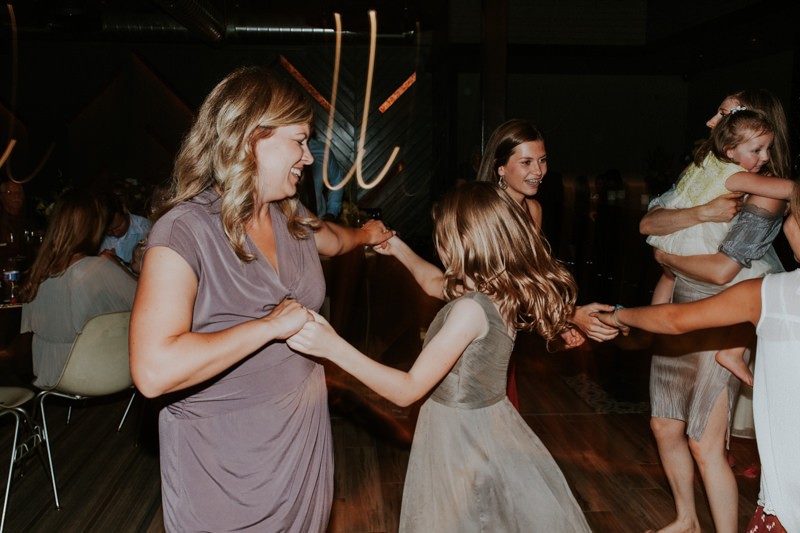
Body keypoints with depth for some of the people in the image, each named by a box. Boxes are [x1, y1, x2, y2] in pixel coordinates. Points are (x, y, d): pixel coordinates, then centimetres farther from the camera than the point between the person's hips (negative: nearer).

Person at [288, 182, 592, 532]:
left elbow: (408, 390, -27)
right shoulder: (503, 293, -2)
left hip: (461, 433, -8)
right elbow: (441, 284, 21)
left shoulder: (472, 309, -28)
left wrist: (333, 347, -33)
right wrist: (399, 249, 29)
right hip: (488, 423, 8)